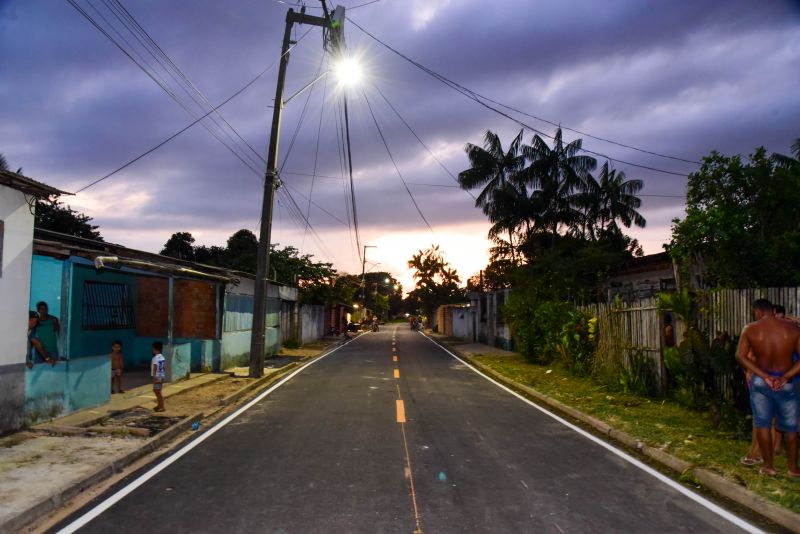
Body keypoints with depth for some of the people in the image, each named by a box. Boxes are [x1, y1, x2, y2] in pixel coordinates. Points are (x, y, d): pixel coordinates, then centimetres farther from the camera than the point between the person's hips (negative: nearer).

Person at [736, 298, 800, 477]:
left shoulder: (750, 329, -7)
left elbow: (740, 356, -13)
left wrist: (765, 376, -14)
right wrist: (785, 377, -14)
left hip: (760, 381, 0)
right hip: (786, 383, 1)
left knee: (762, 424, 9)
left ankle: (769, 466, 14)